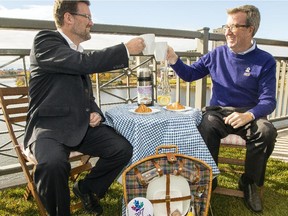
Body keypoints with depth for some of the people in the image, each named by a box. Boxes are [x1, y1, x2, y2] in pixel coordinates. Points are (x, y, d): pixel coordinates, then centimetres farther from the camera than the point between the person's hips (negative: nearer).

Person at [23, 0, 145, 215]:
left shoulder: (79, 53, 16)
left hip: (81, 124, 7)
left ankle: (87, 188, 15)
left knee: (123, 149, -12)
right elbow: (84, 62, -25)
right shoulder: (45, 40, -6)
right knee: (53, 164, -36)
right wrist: (126, 49, -16)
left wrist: (95, 113, -1)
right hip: (50, 125, -6)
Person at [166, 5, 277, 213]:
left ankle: (250, 182, -2)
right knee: (206, 128, -33)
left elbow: (268, 100, -9)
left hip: (249, 113, 0)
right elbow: (190, 74, 11)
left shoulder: (265, 61, -4)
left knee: (266, 132, -32)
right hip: (218, 111, 1)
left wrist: (248, 115, -30)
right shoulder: (217, 54, 4)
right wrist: (174, 60, -8)